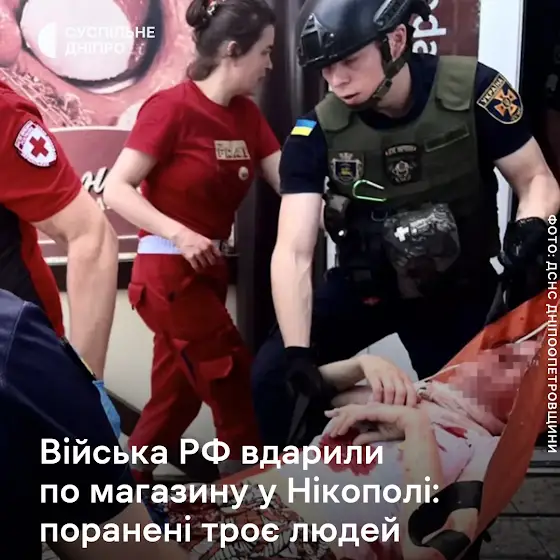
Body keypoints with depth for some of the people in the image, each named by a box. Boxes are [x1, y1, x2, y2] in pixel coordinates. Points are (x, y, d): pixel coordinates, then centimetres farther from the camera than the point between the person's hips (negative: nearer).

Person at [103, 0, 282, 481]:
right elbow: (116, 190, -17)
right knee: (236, 383, 0)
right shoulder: (172, 107, -15)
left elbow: (290, 183, 0)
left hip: (209, 271, 8)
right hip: (168, 273, -8)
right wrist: (179, 234, -27)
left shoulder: (246, 115, 6)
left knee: (179, 394, 16)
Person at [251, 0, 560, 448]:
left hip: (461, 288, 0)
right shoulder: (318, 131, -19)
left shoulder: (473, 90, -20)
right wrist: (297, 354, -35)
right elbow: (293, 252, -24)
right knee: (273, 374, -12)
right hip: (366, 286, 0)